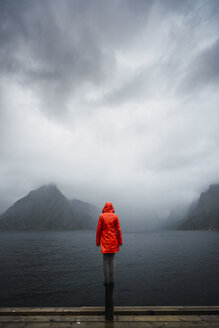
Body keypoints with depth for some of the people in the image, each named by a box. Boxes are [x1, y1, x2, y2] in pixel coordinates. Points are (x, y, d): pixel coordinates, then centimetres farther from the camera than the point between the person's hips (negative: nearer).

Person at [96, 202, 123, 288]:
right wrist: (120, 241, 4)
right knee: (112, 261, 9)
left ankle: (107, 281, 9)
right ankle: (112, 281, 11)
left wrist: (97, 241, 5)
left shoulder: (101, 216, -5)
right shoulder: (115, 216, -2)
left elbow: (98, 230, -3)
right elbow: (118, 229, -2)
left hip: (104, 241, -1)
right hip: (113, 241, 1)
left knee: (105, 261, 5)